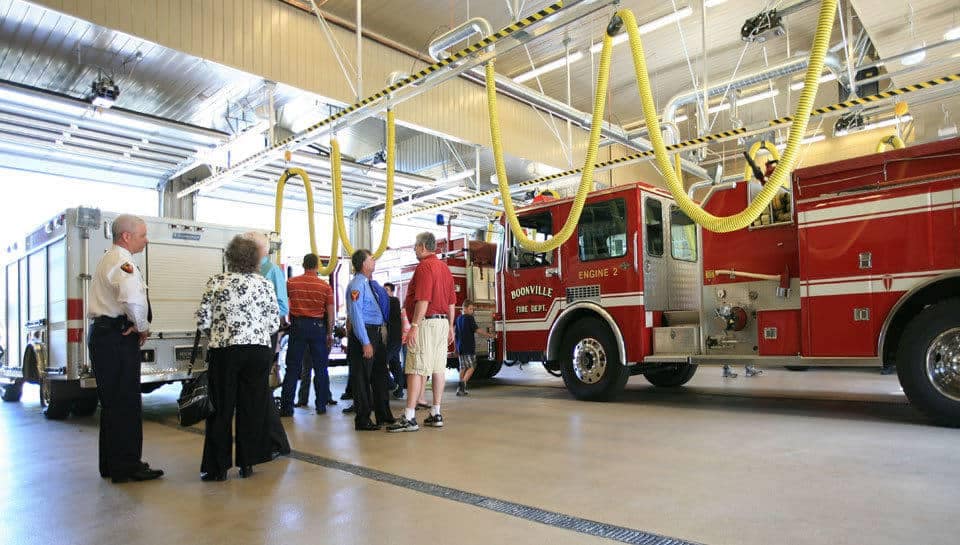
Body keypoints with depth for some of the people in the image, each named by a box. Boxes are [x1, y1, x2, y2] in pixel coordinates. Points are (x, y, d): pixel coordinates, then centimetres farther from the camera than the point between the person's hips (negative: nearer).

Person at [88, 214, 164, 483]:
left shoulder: (107, 259, 21)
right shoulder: (122, 261, -13)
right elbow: (133, 298, -32)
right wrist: (142, 327, -14)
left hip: (102, 334, 11)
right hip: (118, 338, -11)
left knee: (112, 403, 15)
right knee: (126, 403, -6)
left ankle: (111, 464, 24)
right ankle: (127, 466, 0)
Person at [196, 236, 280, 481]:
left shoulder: (216, 281, -1)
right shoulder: (265, 284, 1)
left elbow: (202, 320, -1)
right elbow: (274, 324, 2)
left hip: (224, 351, -1)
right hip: (258, 351, 1)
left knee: (221, 409, 9)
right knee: (252, 408, 9)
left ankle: (218, 468, 13)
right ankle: (247, 464, 16)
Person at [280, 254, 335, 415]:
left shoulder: (291, 283, 0)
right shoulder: (325, 286, -4)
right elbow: (330, 313, -3)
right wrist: (329, 334, 6)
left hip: (297, 325, 1)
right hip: (317, 326, -1)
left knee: (292, 368, 6)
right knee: (320, 369, 8)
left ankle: (286, 407, 8)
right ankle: (321, 406, 13)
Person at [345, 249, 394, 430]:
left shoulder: (370, 283, 13)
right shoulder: (356, 285, -14)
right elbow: (356, 314, -19)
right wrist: (365, 342, -21)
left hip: (376, 333, 10)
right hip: (363, 334, -10)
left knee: (380, 374, 16)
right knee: (362, 377, -1)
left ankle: (383, 415, 29)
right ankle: (362, 420, 8)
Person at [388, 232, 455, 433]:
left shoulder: (424, 267, -10)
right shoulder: (444, 267, 18)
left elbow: (423, 300, -19)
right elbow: (451, 301, 18)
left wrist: (414, 326, -20)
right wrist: (450, 326, 21)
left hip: (426, 322, -9)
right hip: (443, 322, 9)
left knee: (415, 370, -8)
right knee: (438, 368, 9)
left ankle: (409, 418, -8)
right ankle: (436, 414, 14)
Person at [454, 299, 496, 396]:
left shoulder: (458, 319, 12)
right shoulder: (469, 318, -9)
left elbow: (454, 333, 14)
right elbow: (478, 330, -14)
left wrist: (456, 347, 20)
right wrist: (489, 335, -4)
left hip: (460, 347, 7)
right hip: (469, 348, -7)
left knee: (463, 368, 13)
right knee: (471, 367, 0)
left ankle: (461, 389, 12)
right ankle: (463, 382, -19)